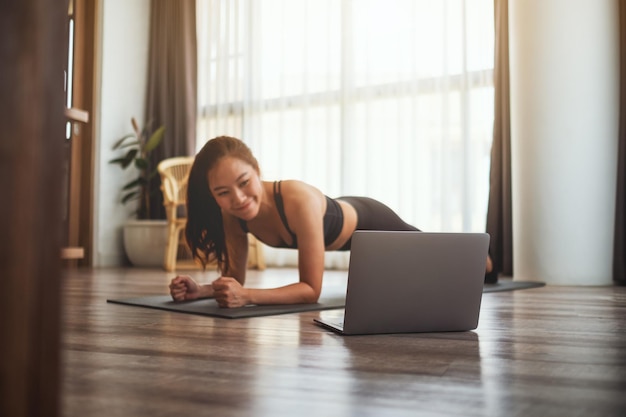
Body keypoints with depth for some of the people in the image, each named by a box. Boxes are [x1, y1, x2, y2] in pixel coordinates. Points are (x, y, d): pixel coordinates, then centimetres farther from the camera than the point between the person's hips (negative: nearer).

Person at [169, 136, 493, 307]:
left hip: (368, 222, -6)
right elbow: (235, 279, -19)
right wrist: (201, 290, -39)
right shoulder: (232, 213, -29)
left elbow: (311, 289, -44)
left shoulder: (299, 200, -47)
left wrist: (247, 296, -56)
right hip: (342, 222, 6)